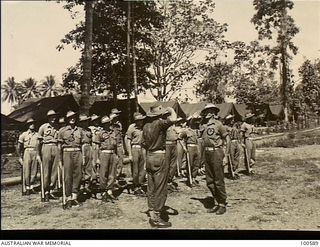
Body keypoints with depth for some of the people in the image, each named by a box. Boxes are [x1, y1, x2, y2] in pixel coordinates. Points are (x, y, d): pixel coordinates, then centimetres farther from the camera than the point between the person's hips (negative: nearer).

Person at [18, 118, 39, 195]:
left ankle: (32, 187, 14)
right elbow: (19, 147, 10)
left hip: (35, 153, 2)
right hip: (27, 153, -2)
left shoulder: (37, 135, 12)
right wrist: (20, 157, 6)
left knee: (34, 172, 3)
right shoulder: (24, 135, 8)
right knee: (26, 172, -4)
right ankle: (27, 188, 4)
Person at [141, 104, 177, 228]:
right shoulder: (160, 123, -14)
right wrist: (171, 110, -9)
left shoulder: (146, 126, 8)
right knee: (160, 189, 0)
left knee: (151, 188, 14)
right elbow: (173, 119, -30)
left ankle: (152, 214, 21)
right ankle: (156, 218, 3)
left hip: (149, 157, 8)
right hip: (159, 157, -8)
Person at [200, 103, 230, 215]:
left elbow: (228, 140, -6)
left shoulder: (218, 124, -6)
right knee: (210, 182, 11)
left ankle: (223, 204, 11)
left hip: (216, 152, -7)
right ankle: (218, 203, 24)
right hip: (207, 153, 7)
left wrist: (226, 156, -10)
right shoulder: (204, 126, 12)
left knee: (219, 181, -2)